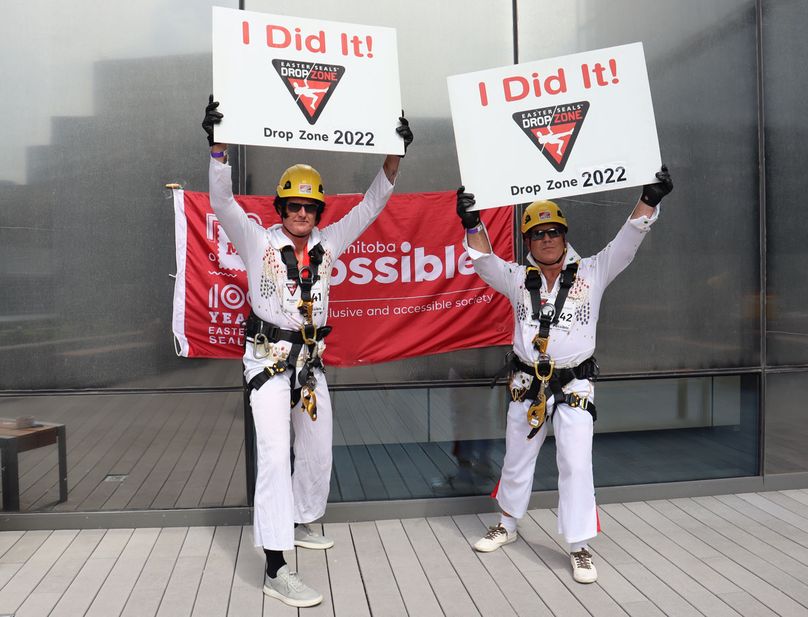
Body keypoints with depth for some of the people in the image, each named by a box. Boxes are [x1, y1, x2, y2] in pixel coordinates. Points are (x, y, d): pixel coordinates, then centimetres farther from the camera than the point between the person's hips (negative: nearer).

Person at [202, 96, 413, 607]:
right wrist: (218, 144, -26)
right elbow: (222, 200, -15)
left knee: (318, 450, 15)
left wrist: (396, 154, 0)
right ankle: (276, 568, -11)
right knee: (275, 454, -13)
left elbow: (372, 204, 6)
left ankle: (300, 524, 38)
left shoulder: (328, 242, 5)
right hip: (269, 357, -5)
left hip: (311, 358, 6)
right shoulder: (258, 241, -5)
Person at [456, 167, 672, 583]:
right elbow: (484, 261, -8)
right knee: (516, 460, 15)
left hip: (575, 385, -2)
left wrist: (649, 200, -22)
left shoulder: (592, 273, 0)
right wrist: (471, 224, -23)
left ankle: (580, 547, 12)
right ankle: (507, 525, 36)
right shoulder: (518, 278, 4)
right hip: (527, 385, 2)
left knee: (576, 464, -4)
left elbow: (626, 242, -9)